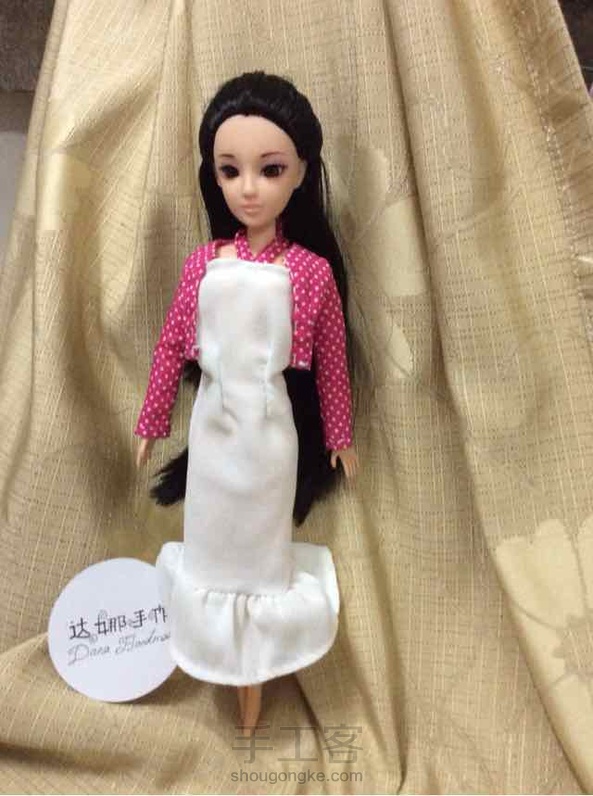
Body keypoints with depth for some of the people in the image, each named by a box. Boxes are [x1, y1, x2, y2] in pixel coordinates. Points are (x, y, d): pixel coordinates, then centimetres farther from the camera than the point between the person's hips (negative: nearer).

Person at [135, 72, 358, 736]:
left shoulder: (312, 270, -13)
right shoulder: (203, 262, -5)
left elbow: (332, 361, -3)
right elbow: (172, 346, 3)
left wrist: (340, 436, 5)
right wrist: (150, 422, 9)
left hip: (268, 428, -2)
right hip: (212, 423, 3)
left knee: (257, 542, 15)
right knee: (215, 539, 19)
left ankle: (253, 680, 40)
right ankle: (226, 657, 46)